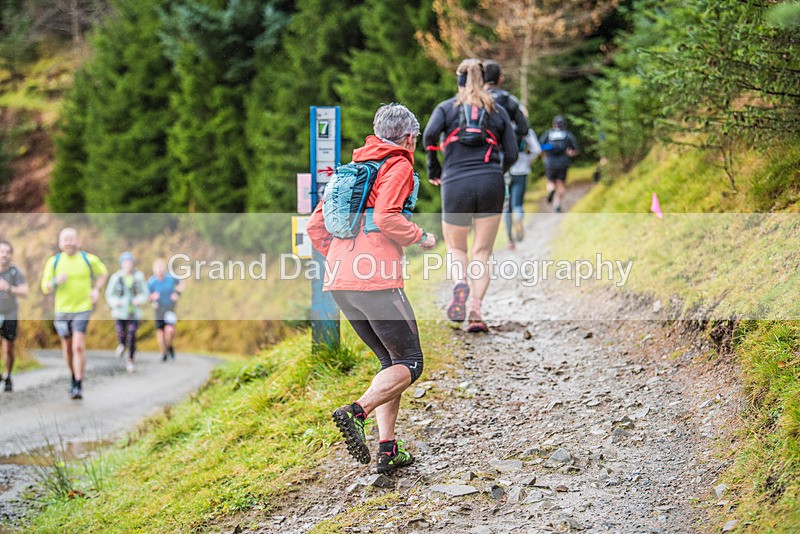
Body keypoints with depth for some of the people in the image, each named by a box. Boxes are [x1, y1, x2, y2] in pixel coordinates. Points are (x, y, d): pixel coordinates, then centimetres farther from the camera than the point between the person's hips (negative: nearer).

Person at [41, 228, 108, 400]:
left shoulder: (89, 259, -1)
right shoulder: (53, 261, 0)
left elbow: (103, 273, 19)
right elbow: (45, 289, 1)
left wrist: (97, 289, 4)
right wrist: (56, 281, -19)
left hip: (83, 309, -2)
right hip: (62, 310, 2)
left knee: (78, 347, -16)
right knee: (67, 348, 11)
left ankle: (78, 386, -14)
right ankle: (74, 377, 34)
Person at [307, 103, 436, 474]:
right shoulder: (399, 166, 1)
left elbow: (315, 225, 20)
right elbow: (385, 217, -16)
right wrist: (420, 238, -2)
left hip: (339, 282, 8)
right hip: (376, 279, -8)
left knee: (390, 361, 16)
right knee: (410, 363, 0)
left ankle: (388, 449, 7)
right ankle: (356, 412, -22)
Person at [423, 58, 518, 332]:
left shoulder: (446, 107, 9)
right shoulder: (498, 111, 15)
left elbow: (430, 133, -11)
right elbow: (511, 154, 10)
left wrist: (433, 168, 2)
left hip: (456, 185, -1)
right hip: (491, 184, 1)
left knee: (456, 249, 16)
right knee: (482, 252, 8)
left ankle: (459, 283, -15)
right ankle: (476, 308, -11)